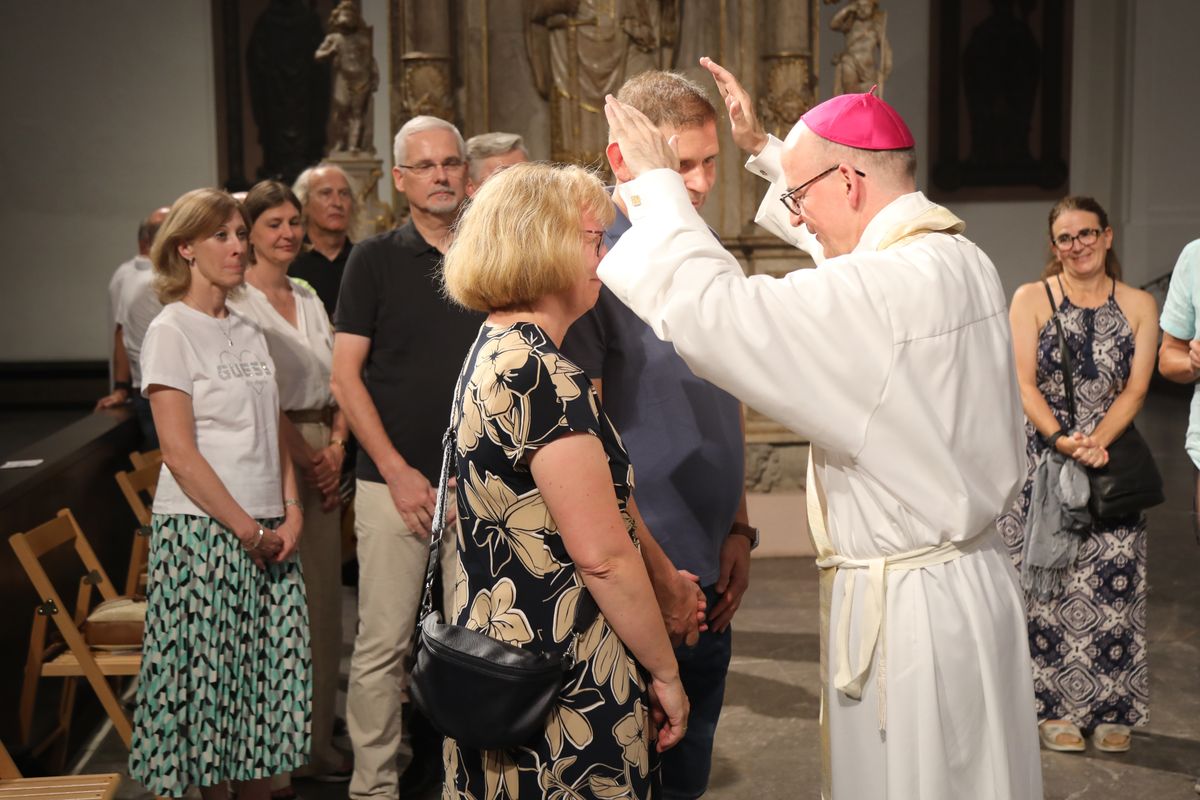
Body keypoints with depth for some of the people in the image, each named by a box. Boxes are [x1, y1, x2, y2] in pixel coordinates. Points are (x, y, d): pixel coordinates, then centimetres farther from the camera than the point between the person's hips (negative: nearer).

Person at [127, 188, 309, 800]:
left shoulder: (249, 331, 13)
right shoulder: (171, 332, -7)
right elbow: (180, 455, -12)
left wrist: (290, 513, 1)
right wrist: (247, 530, -12)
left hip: (268, 533, 6)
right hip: (202, 533, -6)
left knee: (268, 672, 7)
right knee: (211, 674, 0)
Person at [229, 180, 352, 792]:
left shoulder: (309, 299, 15)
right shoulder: (236, 301, -6)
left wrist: (336, 445, 0)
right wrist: (307, 459, -10)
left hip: (321, 457, 7)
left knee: (323, 600, 9)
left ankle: (317, 741, 21)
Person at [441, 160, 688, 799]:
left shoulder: (491, 353, 9)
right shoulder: (545, 374, -21)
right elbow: (603, 555, -22)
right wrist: (664, 672, -11)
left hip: (496, 646, 10)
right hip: (565, 691, -10)